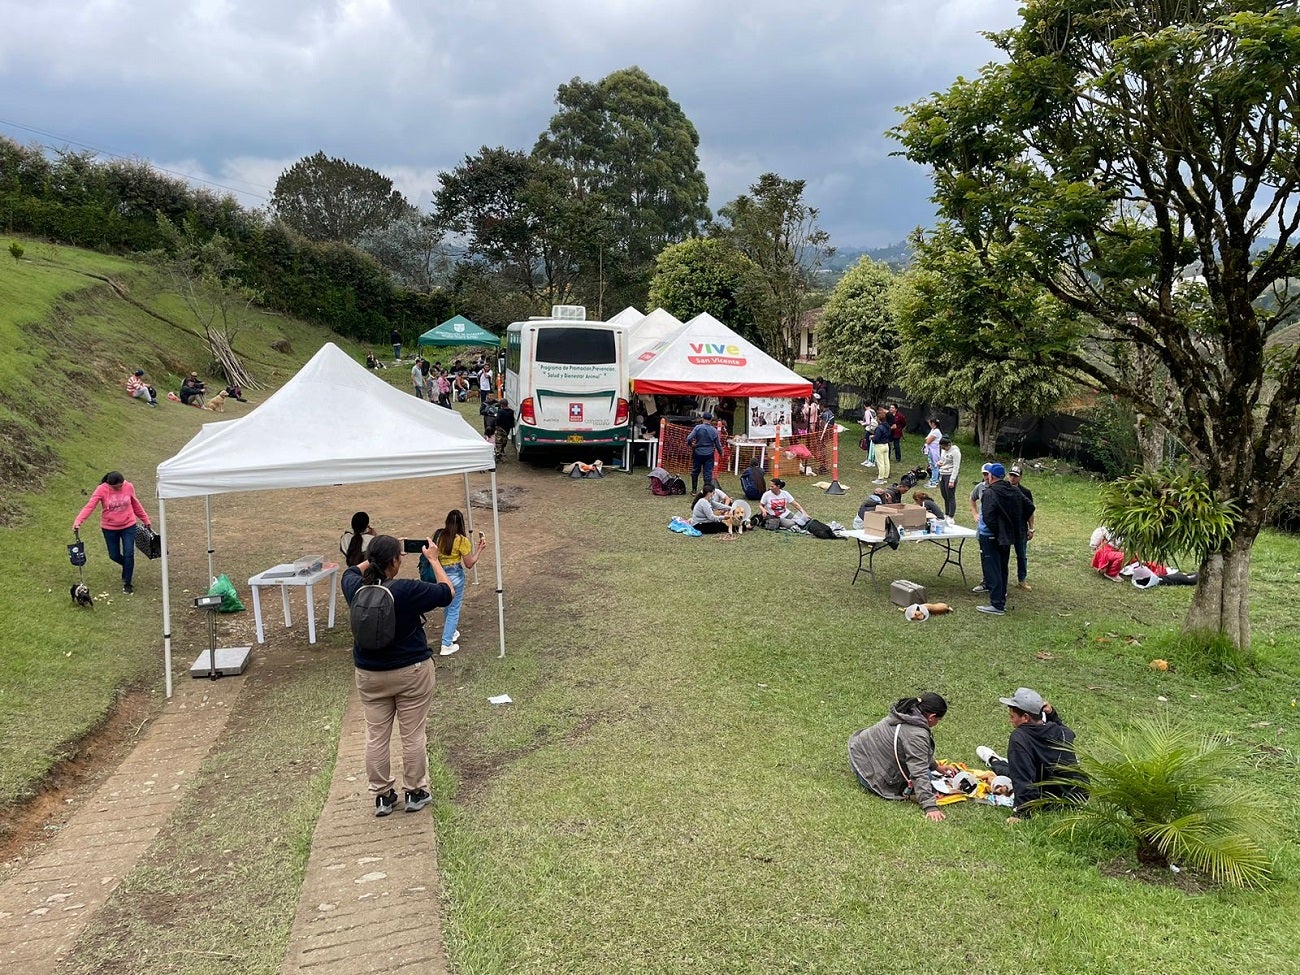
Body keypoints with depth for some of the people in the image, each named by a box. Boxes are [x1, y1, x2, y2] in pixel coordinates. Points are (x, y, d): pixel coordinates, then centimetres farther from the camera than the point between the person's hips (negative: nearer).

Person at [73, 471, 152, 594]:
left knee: (129, 554, -4)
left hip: (128, 526, 0)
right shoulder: (102, 490, -17)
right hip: (109, 528, 0)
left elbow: (135, 504, 6)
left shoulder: (129, 487, -10)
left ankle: (127, 584, 9)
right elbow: (89, 506, -25)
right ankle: (127, 568, 43)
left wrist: (145, 519, 14)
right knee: (114, 555, 10)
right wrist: (78, 521, -39)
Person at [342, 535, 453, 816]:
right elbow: (447, 592, -9)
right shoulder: (408, 590, -24)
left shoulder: (356, 589, -10)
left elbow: (352, 571, 16)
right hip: (412, 672, -4)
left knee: (376, 737, 14)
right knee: (414, 736, 10)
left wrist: (377, 555, 17)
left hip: (369, 675, 4)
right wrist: (433, 559, 0)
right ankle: (415, 793, 22)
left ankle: (382, 796, 25)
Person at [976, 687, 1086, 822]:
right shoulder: (1064, 732, -7)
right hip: (1080, 796, 5)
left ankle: (994, 762, 54)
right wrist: (1052, 714, 4)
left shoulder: (1018, 737, -25)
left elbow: (1022, 777, -27)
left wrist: (1022, 813, -24)